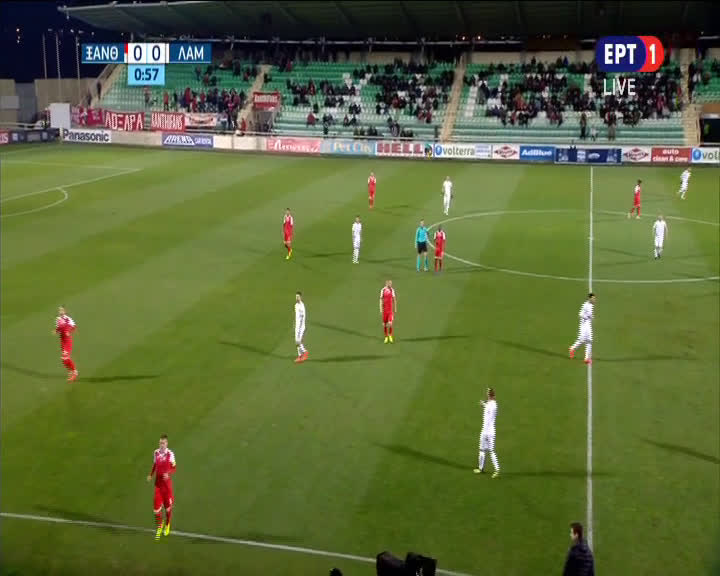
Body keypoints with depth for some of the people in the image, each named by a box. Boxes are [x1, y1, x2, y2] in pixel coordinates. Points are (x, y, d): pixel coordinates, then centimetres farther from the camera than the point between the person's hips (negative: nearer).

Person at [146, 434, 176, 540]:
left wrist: (168, 473, -24)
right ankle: (159, 526, 21)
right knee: (156, 506, -3)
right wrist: (150, 475, 3)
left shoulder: (170, 454, -11)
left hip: (167, 482, -2)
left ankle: (167, 525, 35)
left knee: (168, 505, 10)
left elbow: (173, 469, -5)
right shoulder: (156, 453, 1)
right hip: (158, 482, 2)